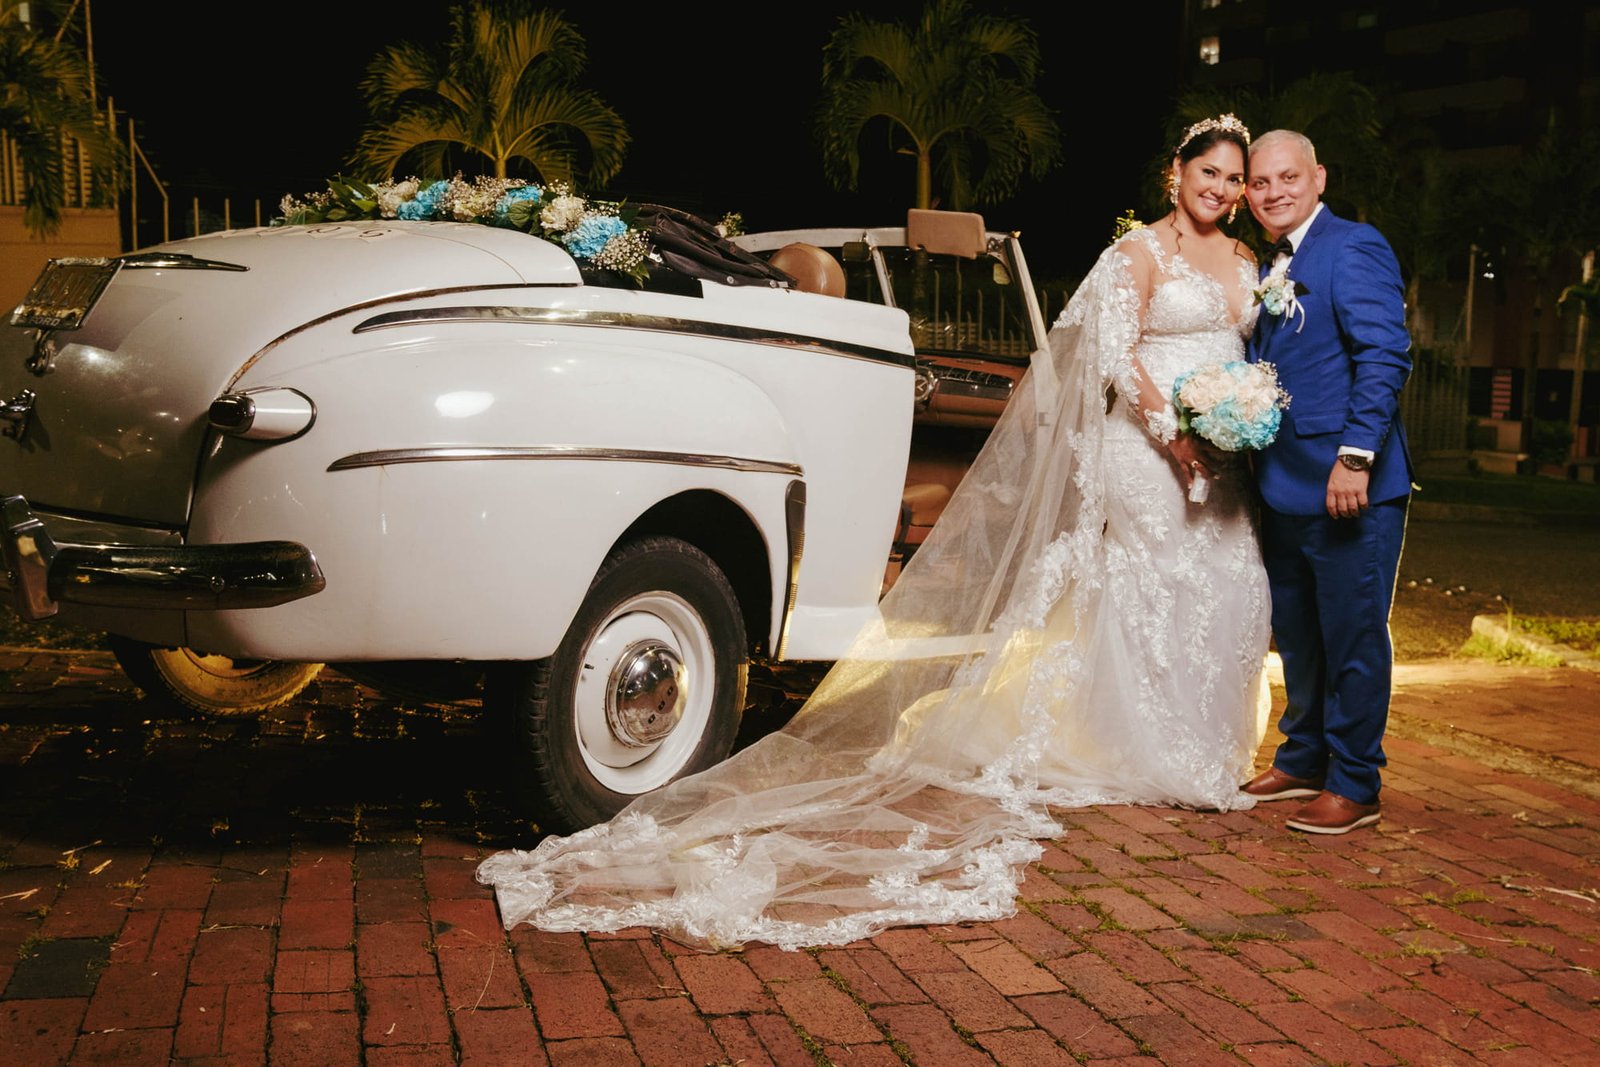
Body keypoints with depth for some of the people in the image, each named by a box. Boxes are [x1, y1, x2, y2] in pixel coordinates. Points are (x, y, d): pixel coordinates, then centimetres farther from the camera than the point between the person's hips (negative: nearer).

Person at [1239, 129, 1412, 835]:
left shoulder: (1353, 249, -10)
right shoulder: (1269, 269, 16)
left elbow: (1385, 356, -19)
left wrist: (1356, 457, -25)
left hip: (1348, 486, -9)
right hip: (1284, 487, 9)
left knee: (1352, 637, 0)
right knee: (1295, 634, 18)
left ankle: (1354, 788, 12)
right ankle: (1302, 761, 32)